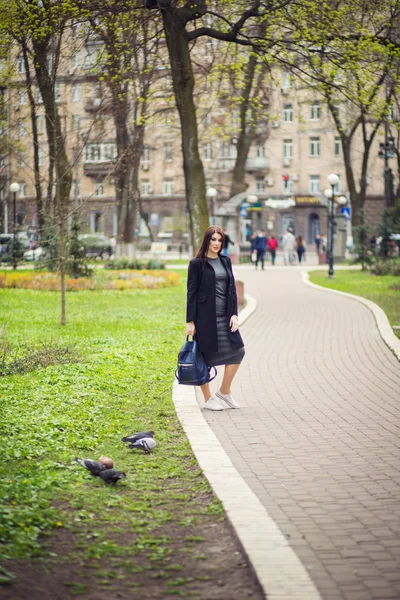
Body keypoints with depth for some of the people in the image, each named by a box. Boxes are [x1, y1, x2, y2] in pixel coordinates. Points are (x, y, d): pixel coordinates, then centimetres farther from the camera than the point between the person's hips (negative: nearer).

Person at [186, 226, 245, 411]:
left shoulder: (225, 261, 11)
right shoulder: (197, 263, -5)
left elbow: (231, 288, 11)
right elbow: (192, 292, -6)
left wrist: (234, 314, 2)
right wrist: (190, 321, -10)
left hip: (224, 316, 6)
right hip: (205, 317, -5)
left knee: (237, 351, 0)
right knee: (205, 357, 2)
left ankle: (224, 392, 14)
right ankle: (208, 398, 13)